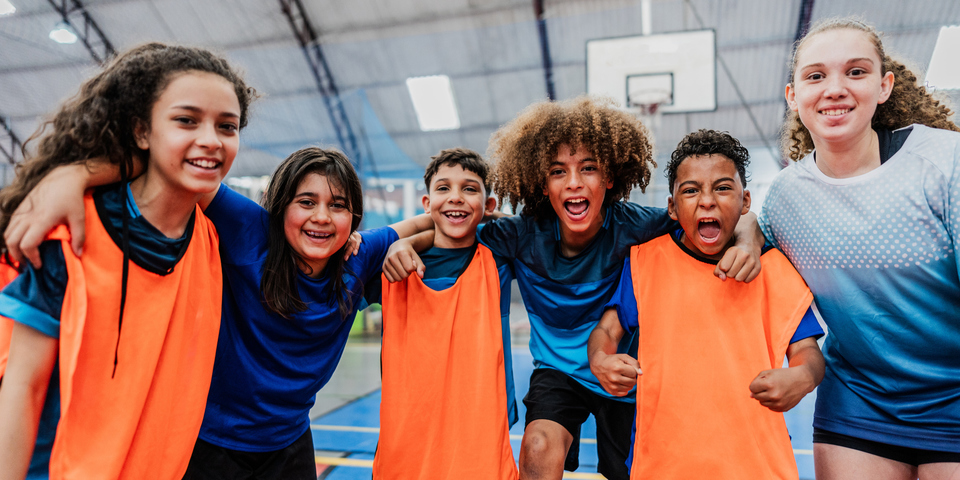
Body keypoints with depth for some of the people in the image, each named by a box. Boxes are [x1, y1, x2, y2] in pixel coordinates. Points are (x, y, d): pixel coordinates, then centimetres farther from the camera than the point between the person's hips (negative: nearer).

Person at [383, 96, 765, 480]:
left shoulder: (633, 226, -23)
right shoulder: (523, 236, -20)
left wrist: (747, 239, -38)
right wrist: (405, 243, -30)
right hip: (558, 371, 0)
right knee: (540, 448, -27)